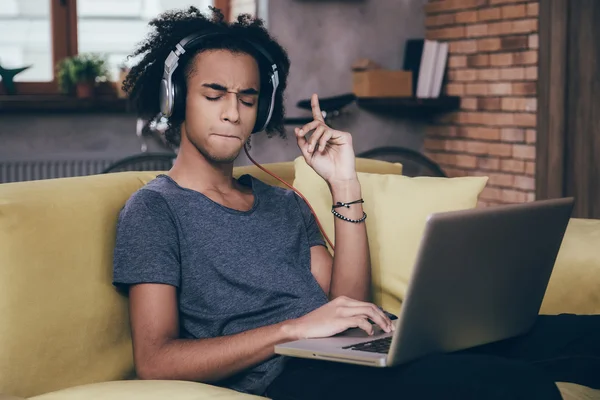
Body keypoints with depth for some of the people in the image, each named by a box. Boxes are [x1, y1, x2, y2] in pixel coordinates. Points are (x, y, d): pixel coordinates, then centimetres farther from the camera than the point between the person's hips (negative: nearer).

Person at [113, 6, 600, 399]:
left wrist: (345, 184, 8)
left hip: (360, 351, 7)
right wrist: (296, 328, -16)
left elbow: (348, 302, 15)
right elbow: (155, 360, -7)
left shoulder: (282, 201, 27)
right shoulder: (154, 210, 7)